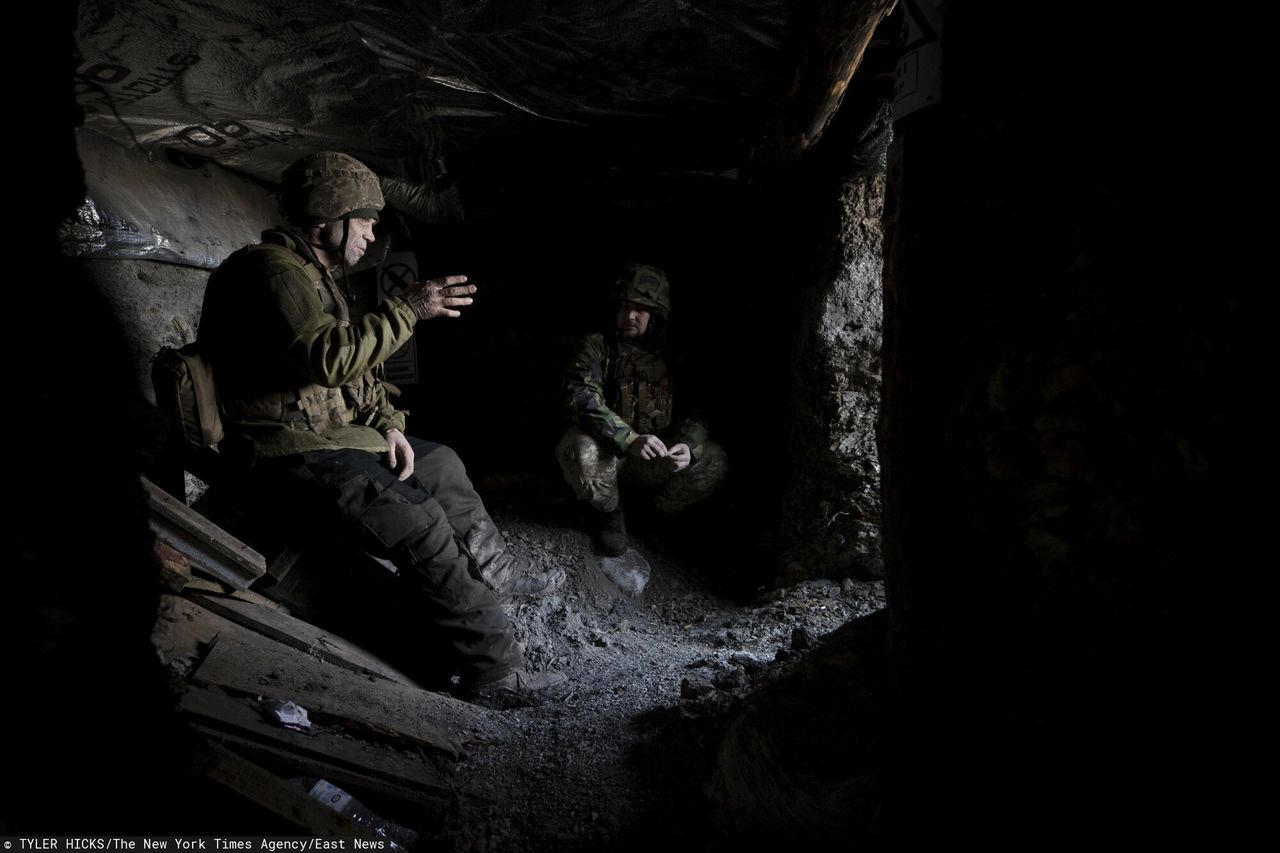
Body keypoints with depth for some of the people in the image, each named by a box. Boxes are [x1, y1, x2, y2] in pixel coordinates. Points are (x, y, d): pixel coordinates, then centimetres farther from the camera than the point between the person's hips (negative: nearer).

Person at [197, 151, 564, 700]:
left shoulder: (317, 273, 16)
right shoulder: (271, 271, -17)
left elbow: (354, 365, 18)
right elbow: (327, 357, -33)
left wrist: (386, 421, 3)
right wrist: (407, 310, -27)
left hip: (328, 432, 11)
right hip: (284, 450, -11)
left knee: (440, 464, 16)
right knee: (419, 521, -23)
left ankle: (492, 574, 29)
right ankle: (488, 667, -15)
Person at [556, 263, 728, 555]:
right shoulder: (598, 346, -7)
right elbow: (581, 398, -24)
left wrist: (688, 445, -23)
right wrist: (631, 440, -38)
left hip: (655, 456, 3)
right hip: (606, 451, -3)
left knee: (714, 461, -20)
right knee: (580, 450, -37)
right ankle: (610, 513, -4)